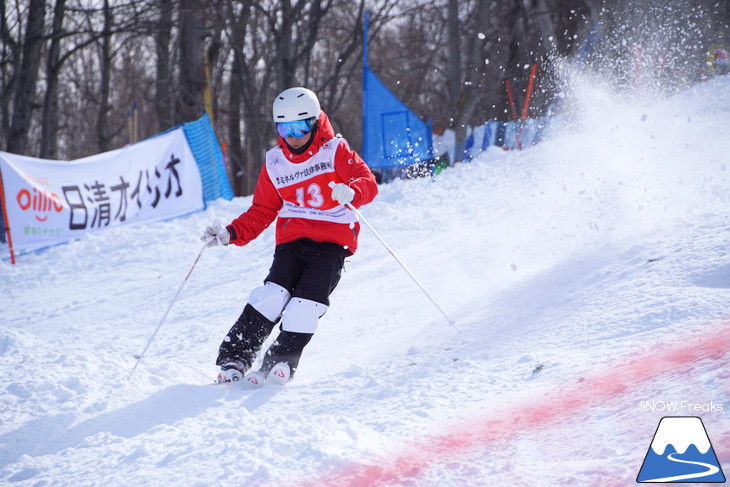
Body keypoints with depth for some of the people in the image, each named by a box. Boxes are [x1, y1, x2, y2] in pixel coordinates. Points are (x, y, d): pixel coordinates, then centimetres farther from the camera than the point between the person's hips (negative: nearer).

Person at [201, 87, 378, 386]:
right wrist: (230, 234, 0)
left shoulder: (335, 151, 1)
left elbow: (368, 182, -9)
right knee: (273, 294, -19)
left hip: (331, 243, -2)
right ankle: (234, 359, -16)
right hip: (291, 241, 2)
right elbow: (261, 213, 15)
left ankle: (280, 363, -12)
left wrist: (351, 192, -33)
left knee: (305, 306, -20)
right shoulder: (275, 164, 12)